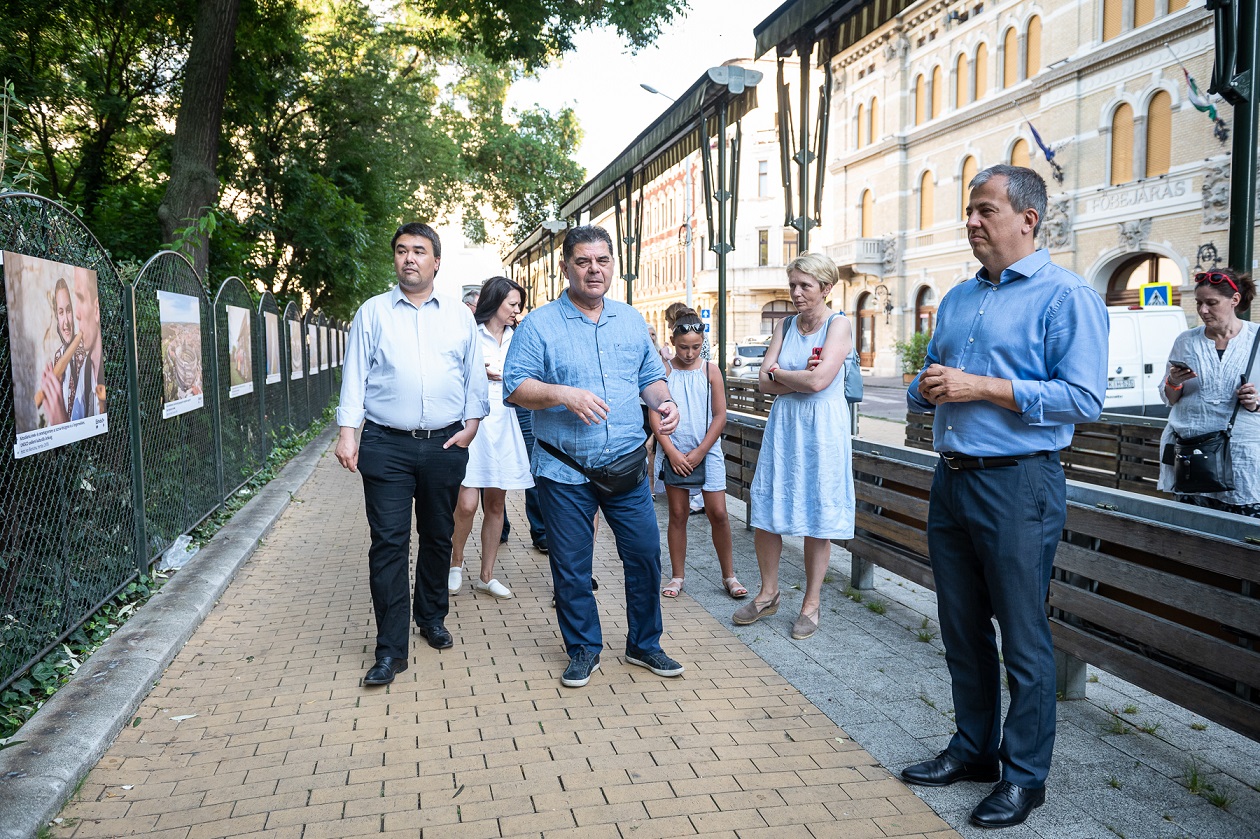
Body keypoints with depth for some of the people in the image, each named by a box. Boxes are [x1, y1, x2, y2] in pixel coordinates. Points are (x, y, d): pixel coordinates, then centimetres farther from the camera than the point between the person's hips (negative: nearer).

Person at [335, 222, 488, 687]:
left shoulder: (460, 315, 9)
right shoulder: (372, 312, 5)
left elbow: (475, 376, 12)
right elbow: (355, 375, 3)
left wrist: (471, 426, 2)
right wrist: (347, 432, -4)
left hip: (446, 444, 2)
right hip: (386, 445, -2)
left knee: (438, 537, 13)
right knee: (388, 543, -5)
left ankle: (432, 617, 33)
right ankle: (391, 648, 1)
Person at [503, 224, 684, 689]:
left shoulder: (631, 321, 11)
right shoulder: (539, 325, -3)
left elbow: (650, 376, 16)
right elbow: (515, 388, -8)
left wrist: (664, 402, -5)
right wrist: (563, 394, -24)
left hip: (626, 465, 3)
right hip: (564, 473, -3)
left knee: (645, 554, 6)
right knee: (571, 566, 7)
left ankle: (644, 644, 26)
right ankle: (583, 650, 26)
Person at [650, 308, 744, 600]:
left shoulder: (710, 370, 1)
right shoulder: (663, 371, -1)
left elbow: (720, 416, 0)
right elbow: (655, 415, -3)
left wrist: (700, 452, -8)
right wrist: (672, 452, -12)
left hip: (707, 452, 0)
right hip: (674, 453, 0)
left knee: (718, 513, -1)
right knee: (678, 514, 7)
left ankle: (729, 576, 13)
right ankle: (677, 577, 18)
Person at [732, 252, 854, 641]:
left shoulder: (839, 325, -7)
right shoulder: (785, 325, 9)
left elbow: (818, 381, -20)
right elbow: (765, 382, 1)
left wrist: (779, 373, -5)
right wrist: (802, 377, -13)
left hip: (821, 429, -5)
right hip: (783, 425, 5)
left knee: (817, 518, 3)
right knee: (765, 511, 6)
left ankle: (812, 602, 17)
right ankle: (768, 592, 23)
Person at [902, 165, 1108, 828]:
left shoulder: (1065, 295, -7)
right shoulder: (958, 298, 15)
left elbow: (1083, 398, -17)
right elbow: (925, 380, 23)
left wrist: (983, 387, -19)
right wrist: (926, 388, -1)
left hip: (1018, 484, -7)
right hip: (951, 478, 7)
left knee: (1023, 639, 3)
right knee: (962, 628, 16)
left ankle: (1025, 774, 19)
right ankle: (974, 748, 32)